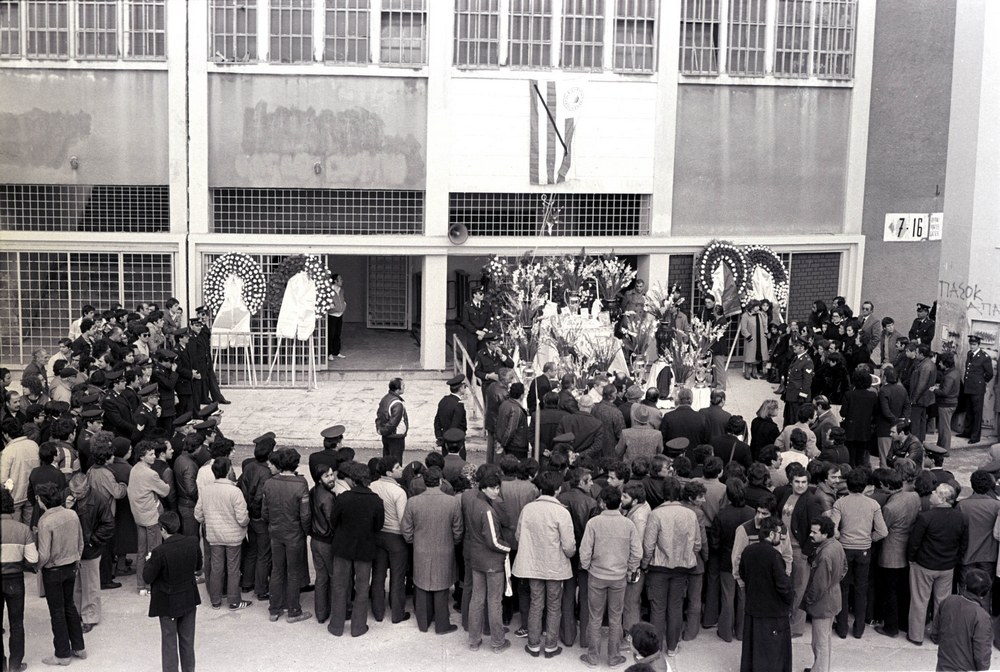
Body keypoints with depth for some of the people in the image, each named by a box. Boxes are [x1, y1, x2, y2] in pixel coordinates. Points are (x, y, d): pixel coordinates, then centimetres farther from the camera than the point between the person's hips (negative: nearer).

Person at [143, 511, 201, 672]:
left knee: (169, 642, 11)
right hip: (189, 599, 4)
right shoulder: (193, 543, -13)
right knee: (188, 640, 19)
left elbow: (147, 578, -15)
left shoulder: (160, 552, -26)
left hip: (168, 603, -4)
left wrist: (148, 561, 1)